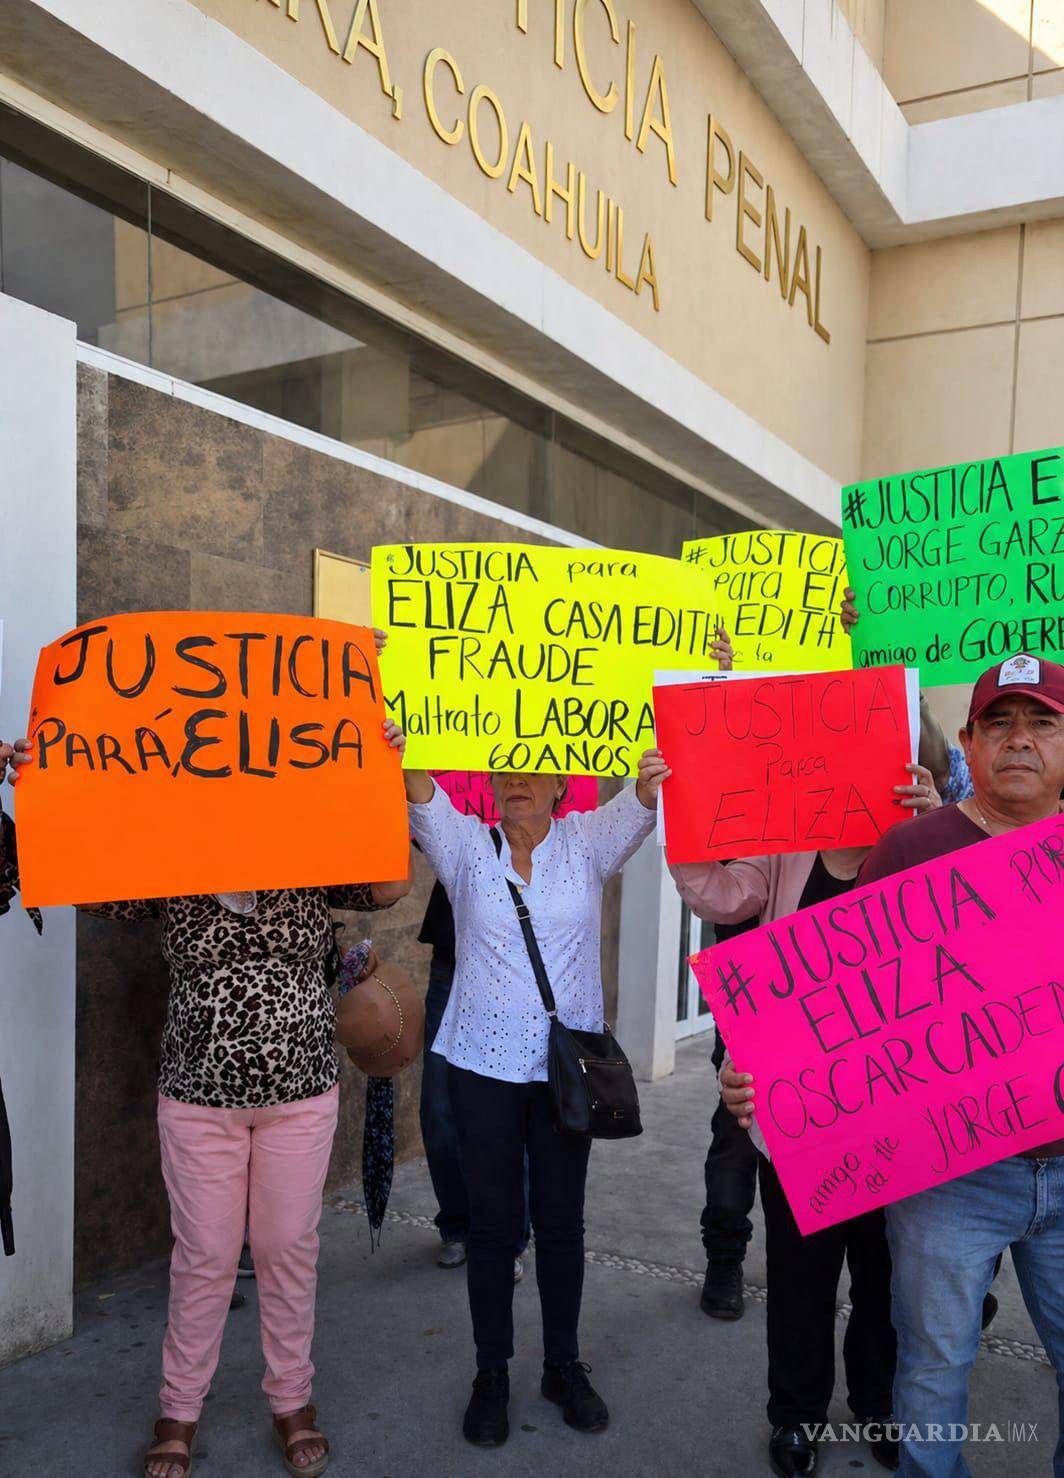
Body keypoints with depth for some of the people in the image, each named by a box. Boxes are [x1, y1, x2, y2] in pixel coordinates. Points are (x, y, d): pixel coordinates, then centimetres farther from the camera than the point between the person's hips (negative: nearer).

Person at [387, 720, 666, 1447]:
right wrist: (404, 761, -45)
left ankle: (564, 1365, 32)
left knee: (562, 1221, 12)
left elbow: (632, 812, -21)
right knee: (493, 1223, 9)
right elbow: (427, 805, -22)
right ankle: (492, 1373, 28)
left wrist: (652, 781, -46)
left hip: (570, 1062, 1)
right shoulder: (467, 845, -1)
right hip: (484, 1062, 0)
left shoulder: (585, 843, -1)